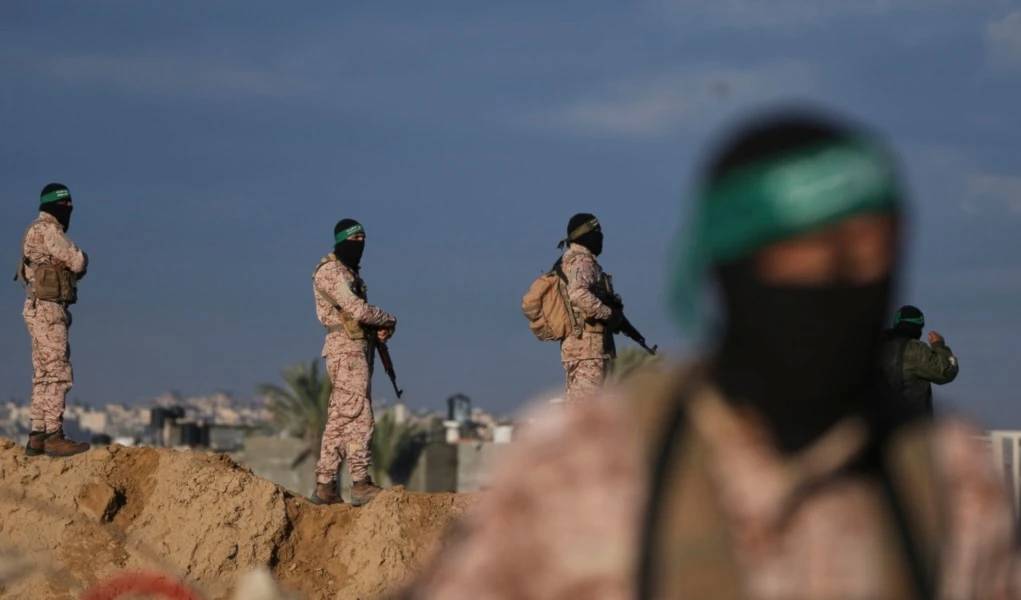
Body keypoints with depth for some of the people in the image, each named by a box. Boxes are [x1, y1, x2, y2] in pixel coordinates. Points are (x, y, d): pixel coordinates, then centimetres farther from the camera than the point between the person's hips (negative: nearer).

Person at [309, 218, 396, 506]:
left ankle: (325, 486, 11)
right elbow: (356, 309, -18)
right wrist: (389, 320, -4)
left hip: (360, 349, 10)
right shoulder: (330, 270, -9)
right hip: (347, 349, -10)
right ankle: (361, 484, -16)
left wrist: (382, 328, 0)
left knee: (339, 419, 9)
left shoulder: (351, 272, 21)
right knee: (359, 418, -14)